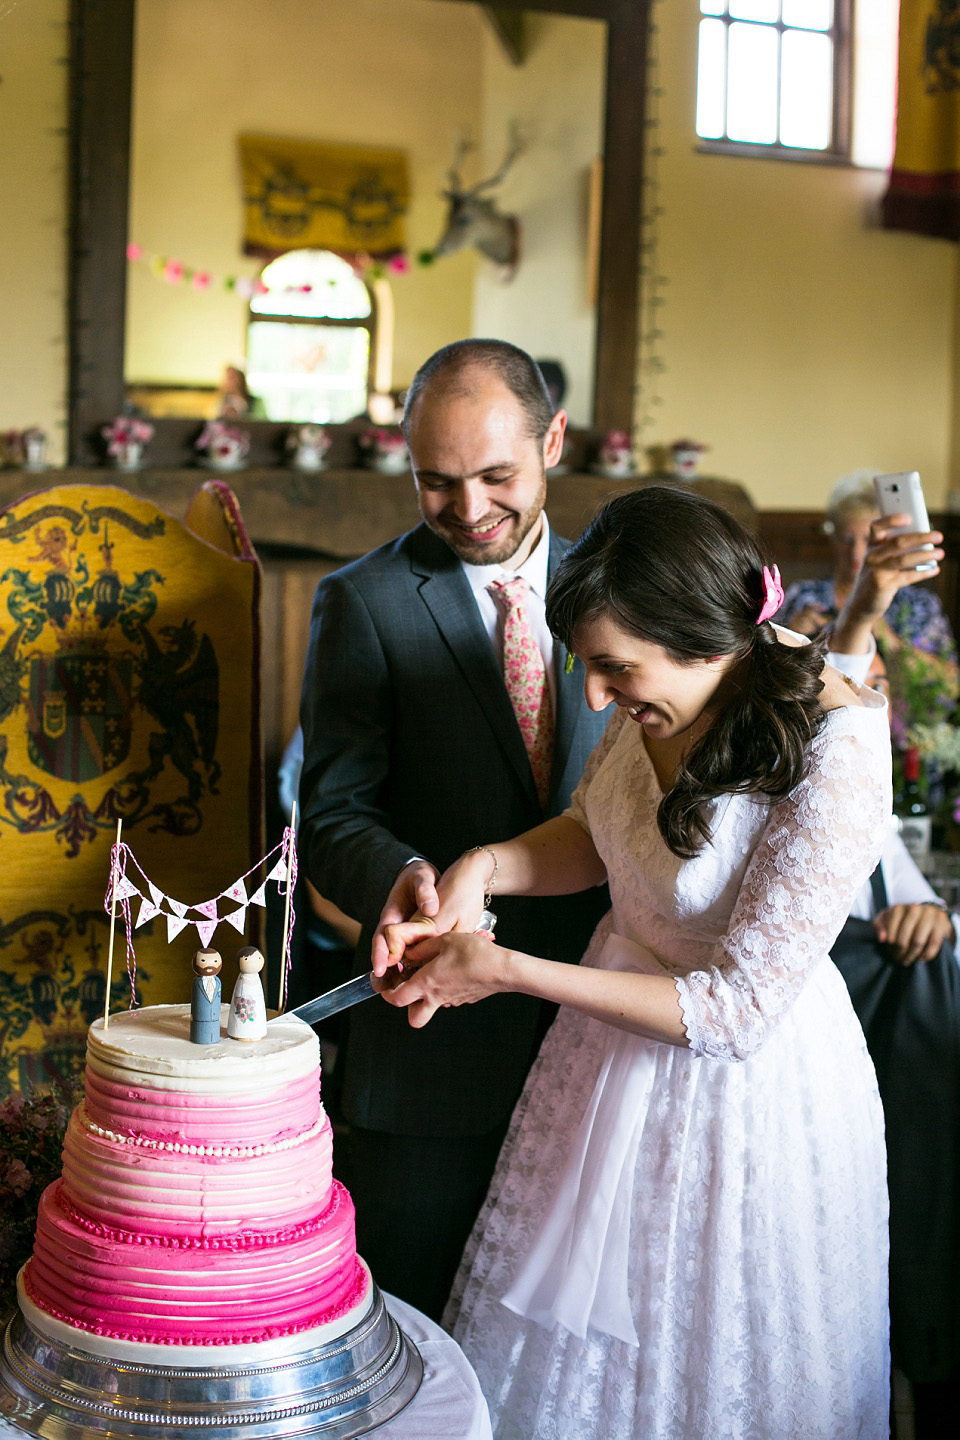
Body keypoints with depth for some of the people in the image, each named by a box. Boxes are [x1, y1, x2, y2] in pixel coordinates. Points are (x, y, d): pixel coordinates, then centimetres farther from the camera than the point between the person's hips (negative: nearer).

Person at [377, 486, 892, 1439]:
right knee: (568, 1337, 24)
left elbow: (737, 1009, -28)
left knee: (706, 1362, 18)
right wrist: (483, 868, -14)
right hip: (613, 1048, 6)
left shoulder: (837, 757, -32)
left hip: (744, 1077, -6)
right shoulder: (667, 688, -12)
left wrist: (506, 972, -25)